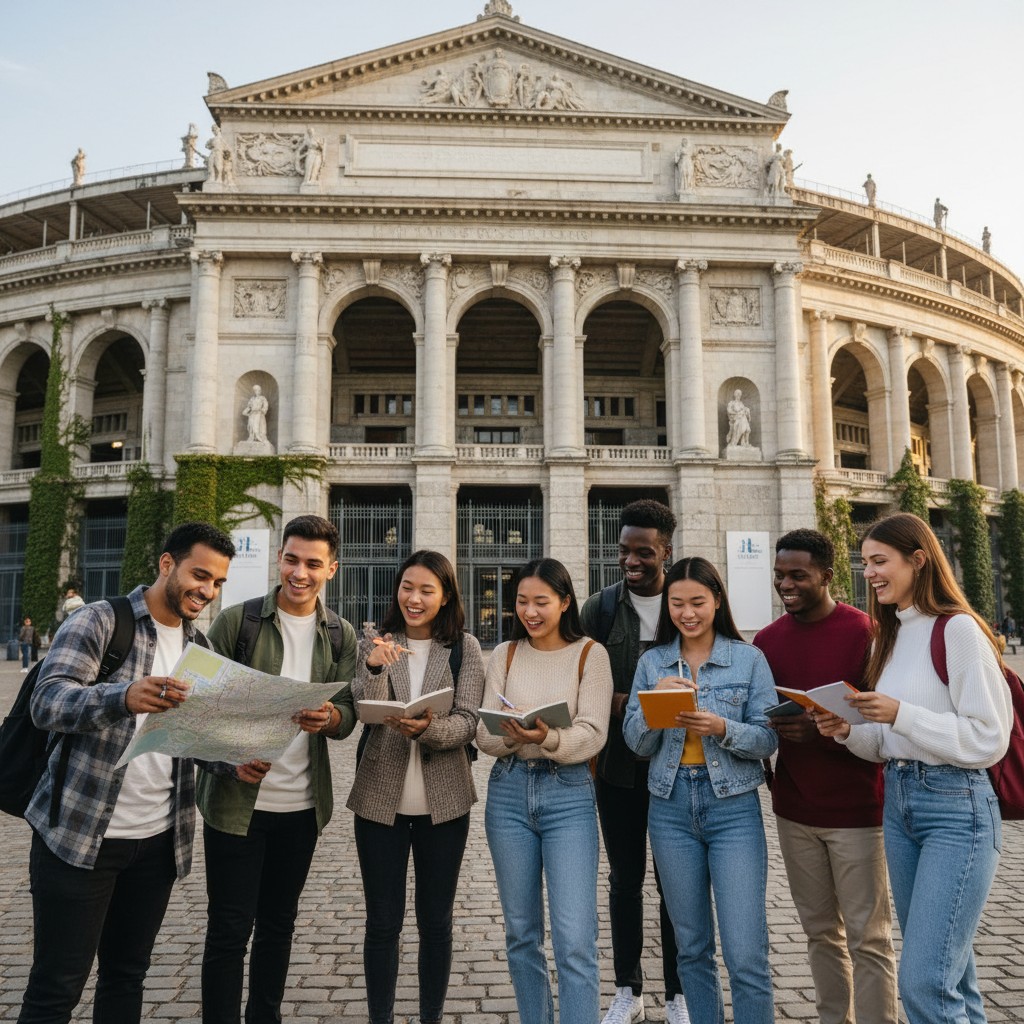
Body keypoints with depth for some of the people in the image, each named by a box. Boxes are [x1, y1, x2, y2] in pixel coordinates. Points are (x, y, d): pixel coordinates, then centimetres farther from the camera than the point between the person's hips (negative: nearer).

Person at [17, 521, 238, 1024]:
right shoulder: (99, 621, -9)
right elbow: (47, 702, -21)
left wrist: (235, 760, -10)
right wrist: (123, 697, -40)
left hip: (159, 839, 5)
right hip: (78, 833, -5)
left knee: (127, 974, 17)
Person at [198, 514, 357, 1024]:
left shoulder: (341, 636, 3)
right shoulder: (235, 621, -5)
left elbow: (349, 714, 0)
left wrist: (329, 717, -23)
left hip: (302, 803, 3)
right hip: (236, 798, -3)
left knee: (278, 923, 17)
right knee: (229, 929, 5)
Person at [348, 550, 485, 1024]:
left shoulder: (464, 648, -2)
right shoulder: (375, 645, 1)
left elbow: (467, 723, -9)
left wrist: (429, 728, -29)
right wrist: (374, 669, -31)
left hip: (443, 801, 0)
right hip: (380, 799, 0)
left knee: (436, 921, 13)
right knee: (382, 922, 10)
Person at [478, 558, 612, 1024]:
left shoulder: (590, 654, -2)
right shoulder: (505, 655, 6)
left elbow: (592, 734, -11)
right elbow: (484, 734, 1)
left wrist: (547, 738, -30)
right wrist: (511, 736, -22)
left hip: (569, 793, -3)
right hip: (508, 791, 4)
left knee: (575, 941, -8)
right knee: (521, 933, 15)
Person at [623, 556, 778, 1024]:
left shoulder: (749, 659, -1)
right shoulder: (652, 662, 5)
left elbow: (768, 738, -4)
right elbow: (637, 743, 3)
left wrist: (722, 728, -22)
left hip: (734, 807, -2)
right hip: (671, 808, 3)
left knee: (746, 956, -5)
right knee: (692, 947, 15)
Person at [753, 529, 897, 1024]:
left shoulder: (864, 633, -12)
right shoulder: (766, 640, 5)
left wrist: (822, 729, -26)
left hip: (855, 809, -5)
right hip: (793, 808, 5)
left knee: (867, 937, 4)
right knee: (821, 931, 15)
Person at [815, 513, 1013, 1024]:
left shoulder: (957, 629, -12)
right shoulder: (890, 636, 12)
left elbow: (988, 740, -16)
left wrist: (899, 714, -22)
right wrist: (849, 732, -3)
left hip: (956, 807, -8)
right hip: (898, 803, 8)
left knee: (923, 981, -8)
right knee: (950, 975, 18)